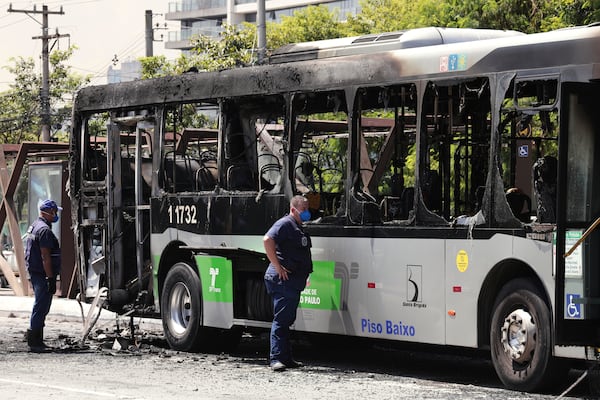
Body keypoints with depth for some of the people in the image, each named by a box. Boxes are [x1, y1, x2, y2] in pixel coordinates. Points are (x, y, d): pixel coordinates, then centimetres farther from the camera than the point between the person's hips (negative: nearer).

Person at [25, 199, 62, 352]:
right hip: (42, 274, -11)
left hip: (34, 272, 11)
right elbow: (45, 257, -22)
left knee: (41, 307, 17)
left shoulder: (34, 226, 16)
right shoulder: (44, 230, -17)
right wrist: (51, 278, -22)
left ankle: (36, 341, 23)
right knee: (41, 307, -8)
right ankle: (35, 342, -7)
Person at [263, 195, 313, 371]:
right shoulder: (285, 224, -10)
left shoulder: (297, 228, 21)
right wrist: (278, 267, -23)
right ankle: (276, 358, -11)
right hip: (282, 280, -10)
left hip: (293, 282, 10)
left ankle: (286, 358, 19)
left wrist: (304, 275, 20)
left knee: (287, 320, 13)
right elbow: (267, 240, -25)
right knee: (281, 319, -10)